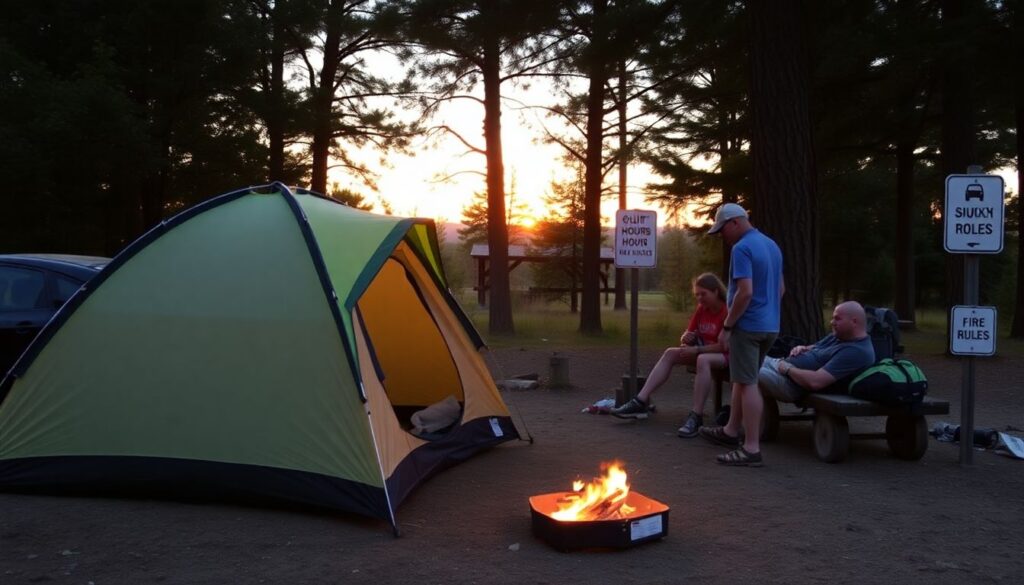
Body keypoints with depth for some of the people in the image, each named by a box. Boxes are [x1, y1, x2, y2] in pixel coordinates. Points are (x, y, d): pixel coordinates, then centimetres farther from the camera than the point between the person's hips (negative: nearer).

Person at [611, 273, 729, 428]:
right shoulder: (701, 309, 6)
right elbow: (687, 336, 9)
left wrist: (696, 349, -27)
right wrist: (685, 338, -16)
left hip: (726, 355, -8)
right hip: (702, 351, 8)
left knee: (703, 359, -39)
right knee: (670, 353, -10)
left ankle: (695, 417, -41)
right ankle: (641, 401, -18)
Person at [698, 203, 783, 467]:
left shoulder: (742, 248, -15)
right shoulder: (772, 245, 14)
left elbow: (745, 292, -23)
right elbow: (780, 289, 20)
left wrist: (727, 326, -17)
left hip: (748, 325, -9)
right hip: (770, 325, 9)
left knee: (747, 383, -5)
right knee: (743, 379, 20)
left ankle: (752, 448, -3)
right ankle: (731, 431, 32)